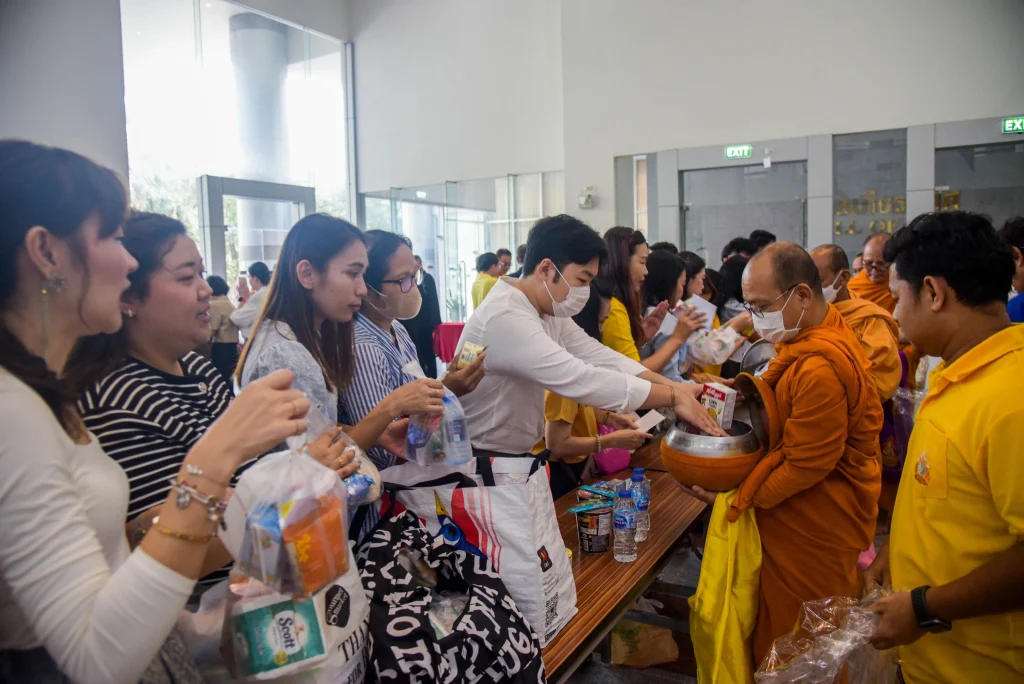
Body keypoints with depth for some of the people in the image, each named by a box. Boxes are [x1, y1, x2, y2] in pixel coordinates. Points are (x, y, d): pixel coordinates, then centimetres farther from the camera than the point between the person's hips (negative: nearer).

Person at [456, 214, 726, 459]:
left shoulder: (549, 311, 4)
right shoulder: (505, 319, -26)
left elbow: (600, 357, -4)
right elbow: (580, 379, -32)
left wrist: (674, 386, -14)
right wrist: (674, 397, -27)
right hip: (483, 466, -8)